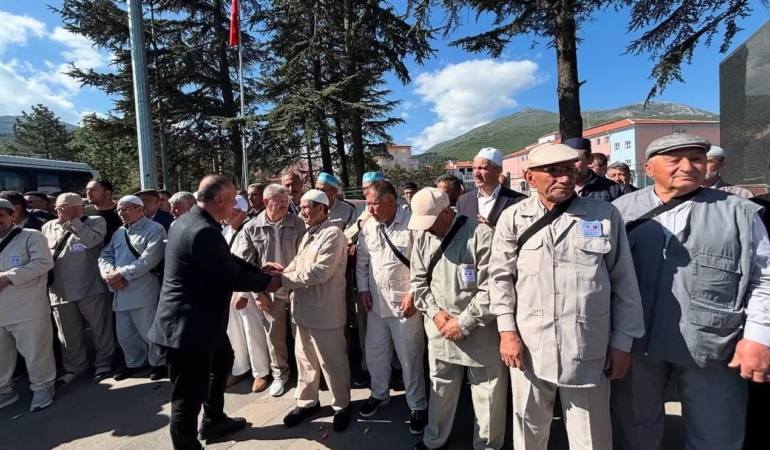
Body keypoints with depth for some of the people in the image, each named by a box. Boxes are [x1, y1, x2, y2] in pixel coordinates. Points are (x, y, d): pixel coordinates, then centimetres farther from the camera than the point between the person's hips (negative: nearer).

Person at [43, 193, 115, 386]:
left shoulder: (95, 222, -1)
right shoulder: (48, 227, 14)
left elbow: (91, 241, -19)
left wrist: (72, 220, -14)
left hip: (90, 288, -5)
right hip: (60, 291, 5)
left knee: (99, 328, 6)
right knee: (69, 333, 15)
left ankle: (103, 363, 23)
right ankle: (74, 368, 29)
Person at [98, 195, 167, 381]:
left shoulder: (154, 229, -7)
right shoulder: (119, 232, 17)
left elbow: (148, 260, -17)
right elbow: (105, 255, 10)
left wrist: (121, 273, -17)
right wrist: (108, 273, -10)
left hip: (142, 290, -7)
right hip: (120, 291, 8)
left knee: (148, 331, 0)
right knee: (124, 333, 17)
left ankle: (160, 363, 20)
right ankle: (135, 363, 36)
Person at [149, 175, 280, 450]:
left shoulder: (192, 221, 6)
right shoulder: (203, 231, -28)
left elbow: (228, 261, 11)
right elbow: (232, 277, -23)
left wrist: (260, 269, 6)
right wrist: (266, 282, -7)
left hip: (198, 319, 12)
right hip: (189, 324, -12)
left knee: (222, 361, 30)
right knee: (190, 394, 5)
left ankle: (214, 421, 48)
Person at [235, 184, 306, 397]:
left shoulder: (297, 224, -6)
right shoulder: (251, 228, -4)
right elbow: (246, 264, -1)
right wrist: (256, 292, -3)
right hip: (269, 290, 1)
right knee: (274, 334, 13)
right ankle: (279, 374, 33)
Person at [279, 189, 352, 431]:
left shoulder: (333, 234, -16)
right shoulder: (308, 234, 14)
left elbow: (320, 271, -24)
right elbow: (297, 262, 14)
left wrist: (283, 280, -18)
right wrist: (282, 274, -6)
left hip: (324, 311, -8)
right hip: (304, 308, 9)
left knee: (332, 362, 7)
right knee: (305, 357, 20)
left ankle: (342, 406, 27)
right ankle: (307, 401, 38)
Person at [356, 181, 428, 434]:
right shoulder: (368, 226, 3)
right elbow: (362, 260, 12)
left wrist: (414, 294, -14)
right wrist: (363, 289, 7)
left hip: (405, 303, -5)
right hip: (376, 302, 6)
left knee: (409, 357, 8)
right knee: (375, 353, 19)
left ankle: (417, 406, 30)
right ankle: (379, 394, 43)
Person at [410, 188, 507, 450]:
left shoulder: (481, 235, -16)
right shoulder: (423, 237, 1)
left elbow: (492, 288, -17)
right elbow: (418, 280, 8)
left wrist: (464, 322, -15)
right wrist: (434, 312, -6)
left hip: (480, 331, -4)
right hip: (440, 329, 5)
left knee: (487, 394, 11)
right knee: (440, 388, 20)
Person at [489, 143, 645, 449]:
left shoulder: (606, 215, -2)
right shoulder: (513, 218, -1)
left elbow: (624, 283, 2)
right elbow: (500, 276, 3)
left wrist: (622, 342, 3)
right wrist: (507, 331, -2)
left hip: (589, 352, 0)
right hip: (528, 348, 1)